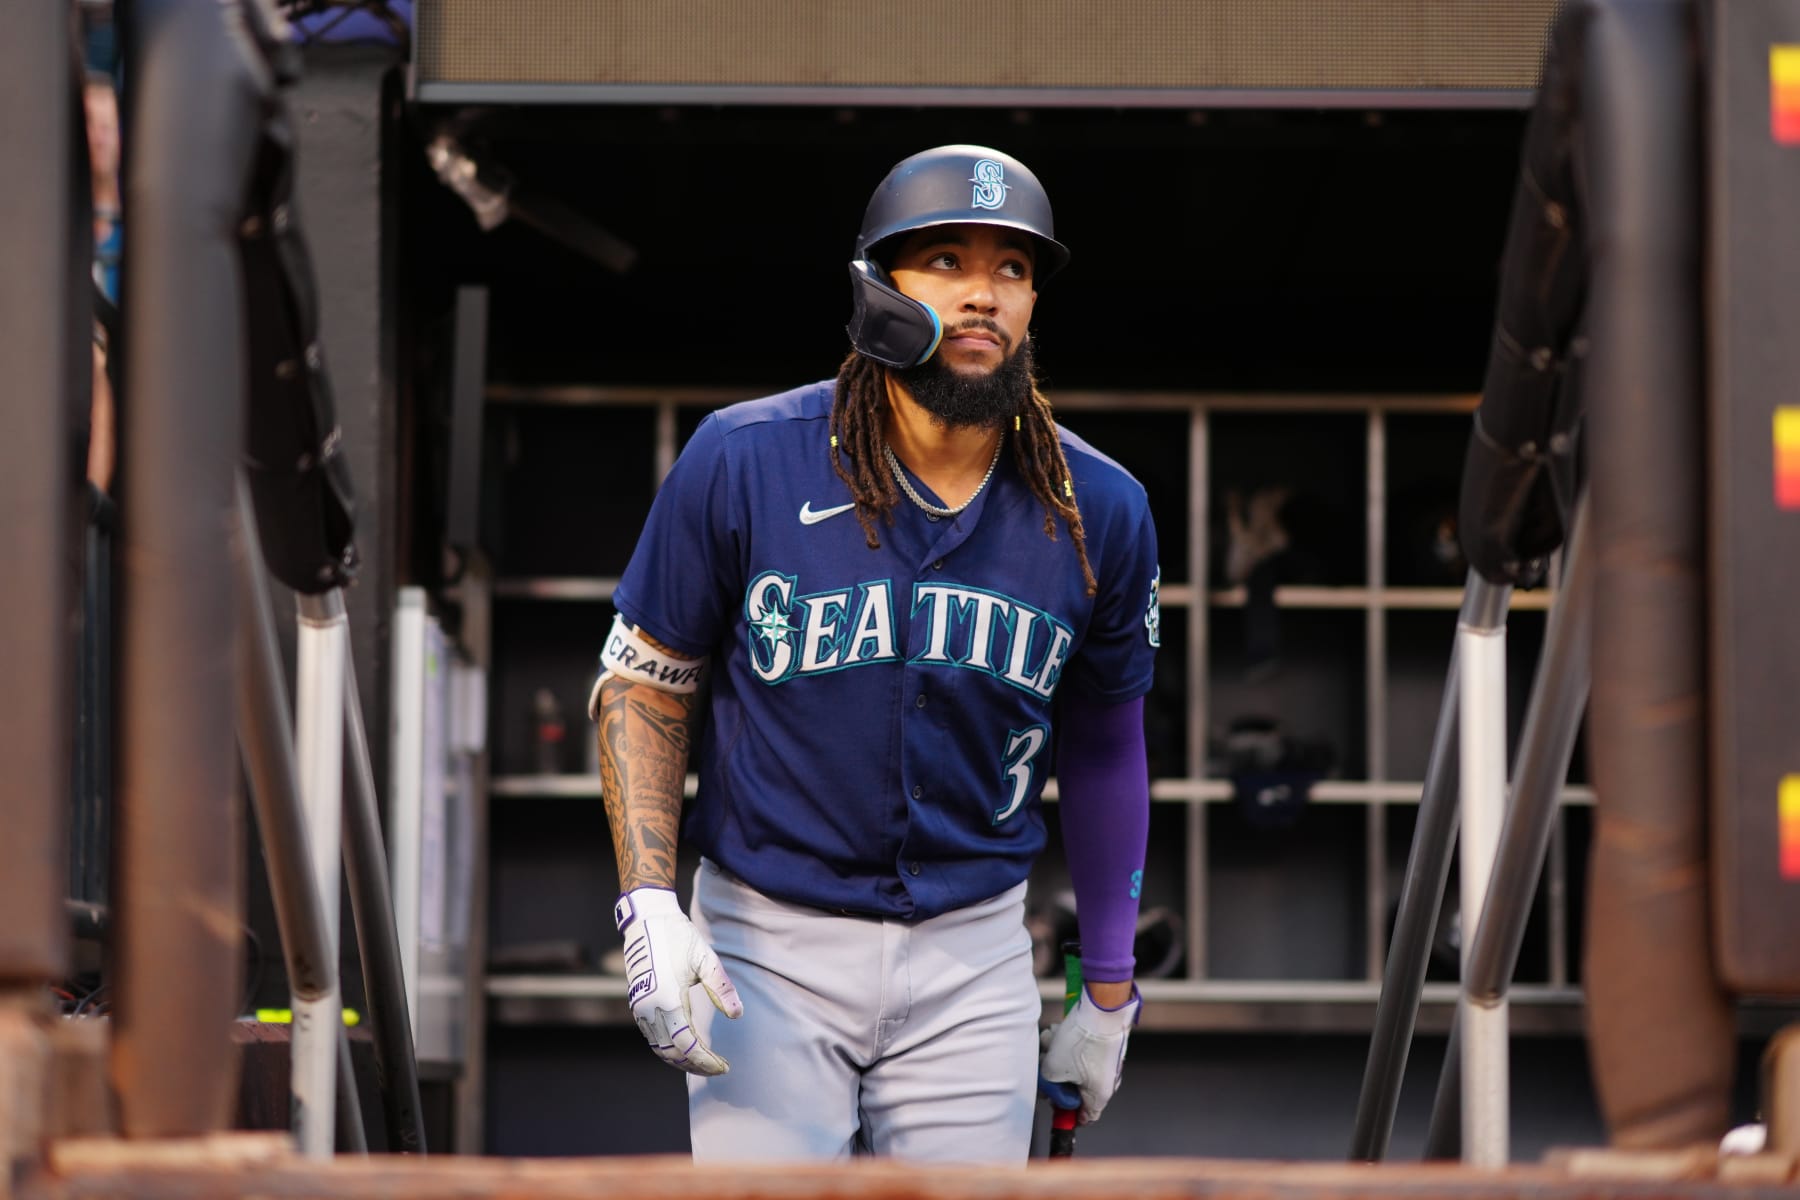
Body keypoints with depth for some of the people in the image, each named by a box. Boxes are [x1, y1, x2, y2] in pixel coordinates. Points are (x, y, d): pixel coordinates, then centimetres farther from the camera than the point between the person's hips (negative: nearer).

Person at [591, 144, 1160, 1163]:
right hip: (770, 945, -2)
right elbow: (645, 685, 1)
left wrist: (1110, 992, 15)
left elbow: (1102, 745, 11)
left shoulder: (1099, 513, -1)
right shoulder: (743, 462, -9)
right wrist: (650, 905, -11)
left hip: (974, 954, 2)